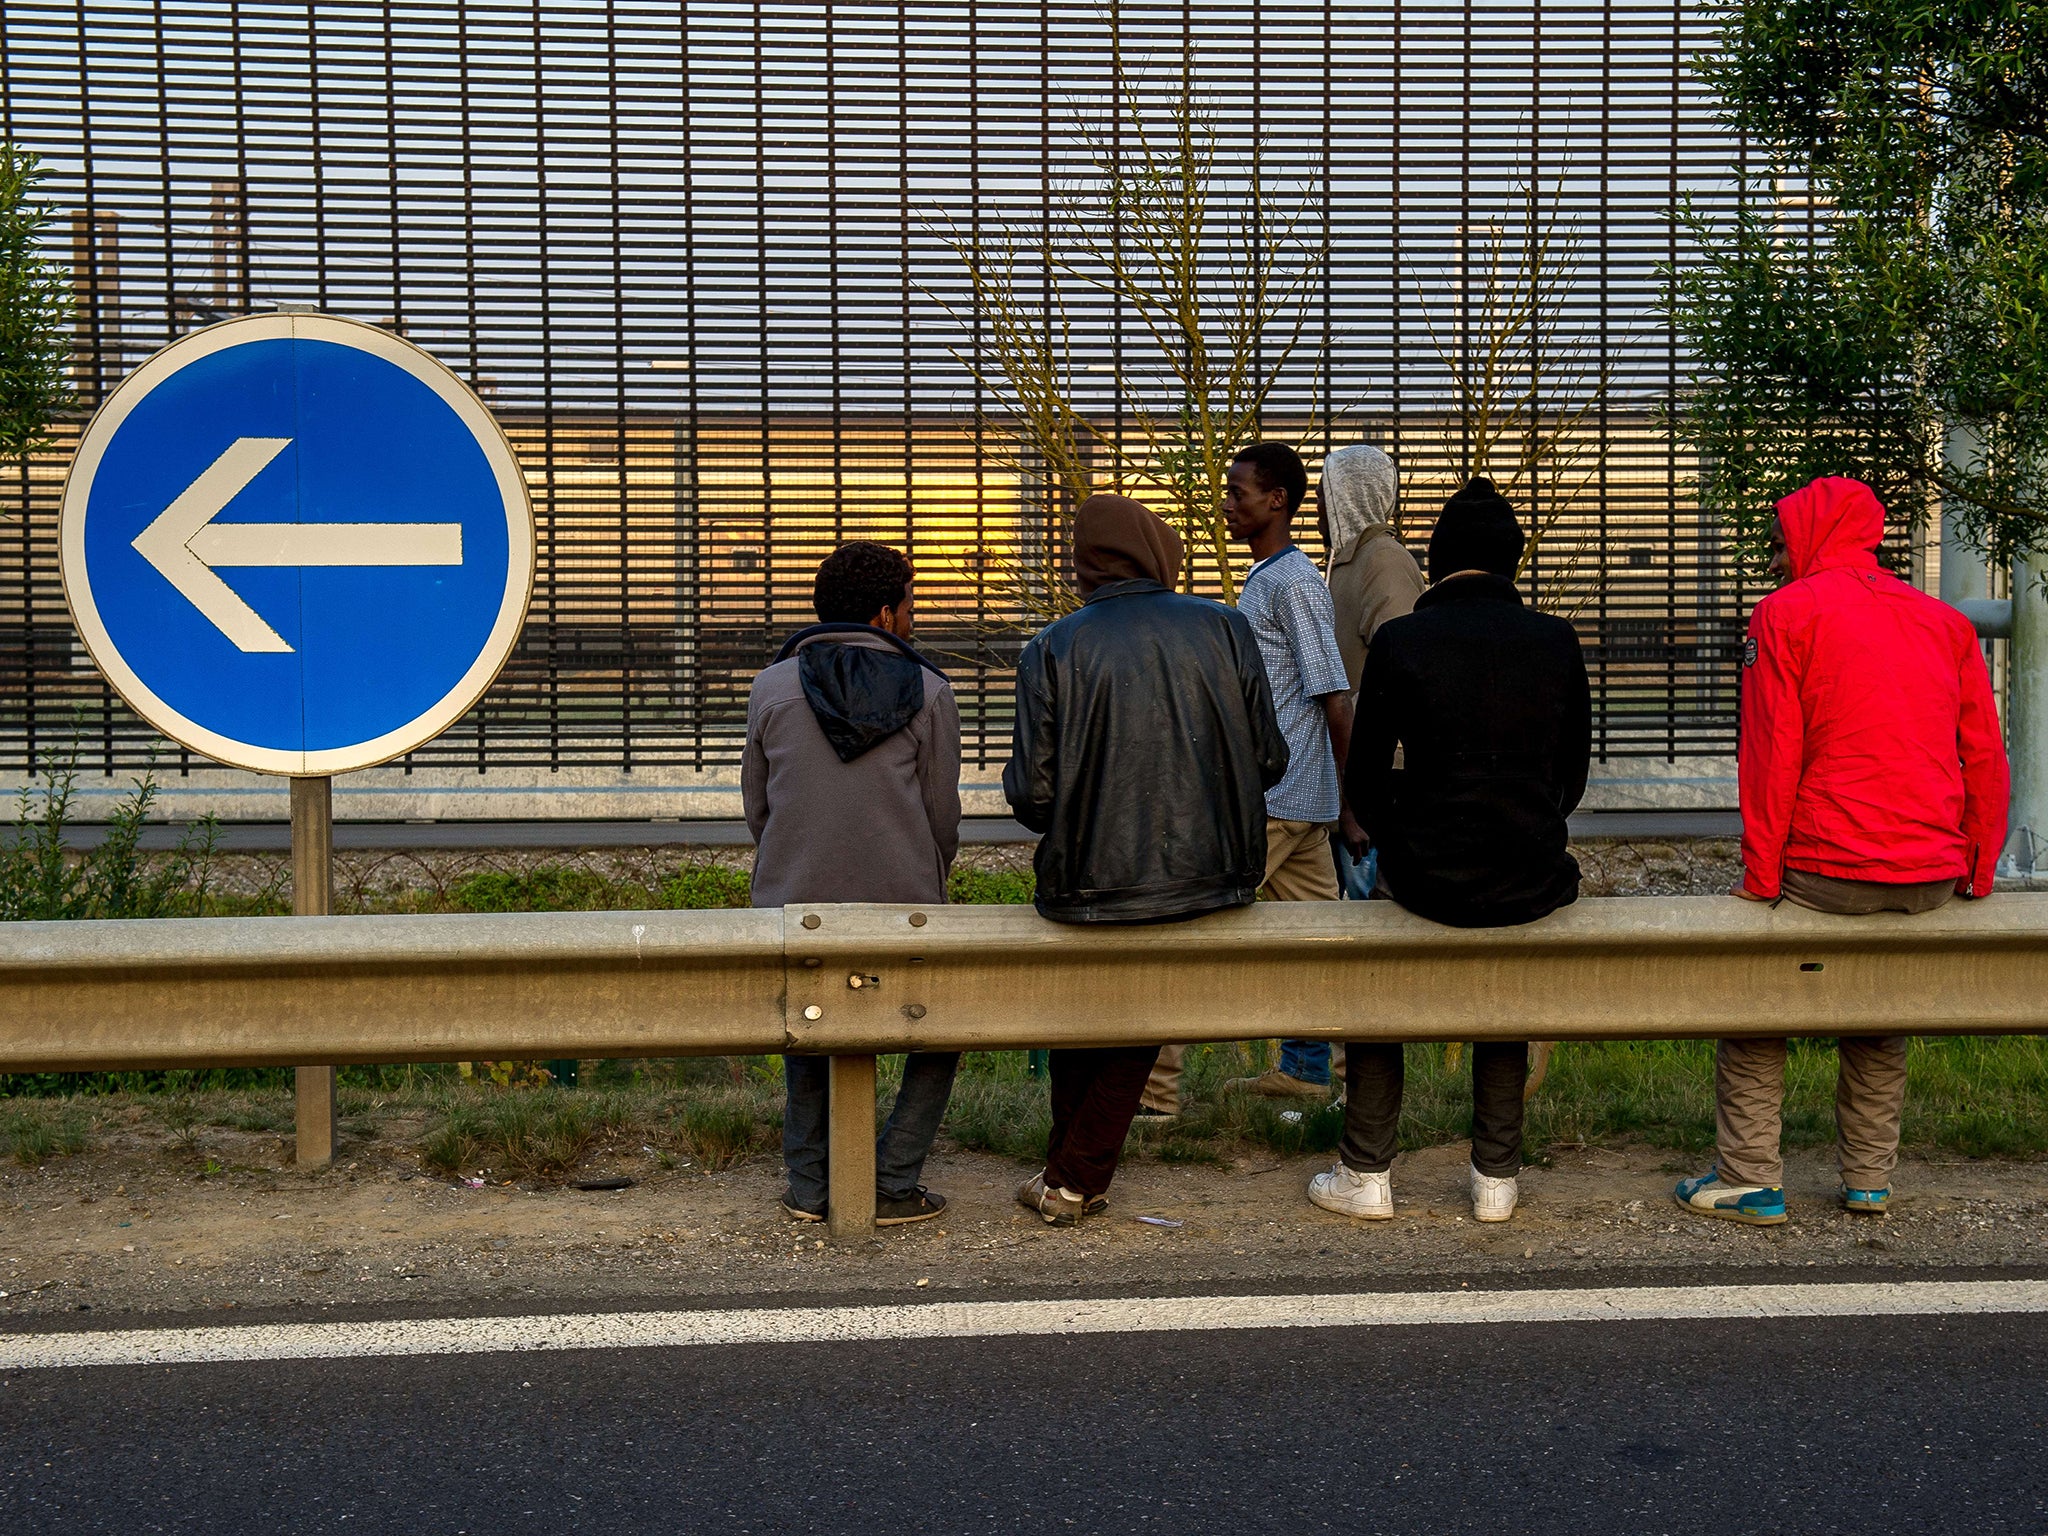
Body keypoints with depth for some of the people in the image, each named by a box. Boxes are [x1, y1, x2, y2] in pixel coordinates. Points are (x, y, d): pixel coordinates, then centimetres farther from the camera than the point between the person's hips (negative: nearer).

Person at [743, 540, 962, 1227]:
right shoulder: (927, 693, 0)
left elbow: (757, 806, 11)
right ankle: (893, 1184, 9)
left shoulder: (772, 686, 5)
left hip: (792, 905, 2)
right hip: (904, 908, -2)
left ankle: (810, 1185, 20)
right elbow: (943, 816, 3)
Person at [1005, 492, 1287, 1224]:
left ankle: (1066, 1170, 35)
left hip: (1091, 884, -1)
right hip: (1210, 878, 1)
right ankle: (1078, 1180, 24)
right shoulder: (1223, 628, -1)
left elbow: (1032, 795, -9)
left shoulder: (1052, 649, -5)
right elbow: (1269, 761, 2)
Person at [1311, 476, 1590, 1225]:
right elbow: (1572, 775, 7)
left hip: (1427, 880, -2)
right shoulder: (1556, 641, -1)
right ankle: (1497, 1179, 32)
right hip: (1536, 882, 2)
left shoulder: (1398, 641, -8)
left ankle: (1366, 1177, 29)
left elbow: (1366, 779, -1)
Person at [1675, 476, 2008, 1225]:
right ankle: (1870, 1179, 26)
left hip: (1828, 869, -5)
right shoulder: (1947, 621, 13)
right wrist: (1979, 869, 14)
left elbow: (1771, 755, -8)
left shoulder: (1785, 613, -3)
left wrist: (1760, 875, -5)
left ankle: (1750, 1182, 9)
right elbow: (1986, 756, 9)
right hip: (1934, 881, 5)